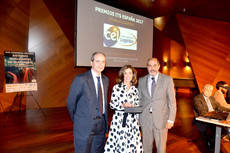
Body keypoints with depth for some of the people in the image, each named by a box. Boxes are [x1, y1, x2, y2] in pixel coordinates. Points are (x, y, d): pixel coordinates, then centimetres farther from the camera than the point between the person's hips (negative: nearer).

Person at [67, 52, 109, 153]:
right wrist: (77, 120, 4)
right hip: (84, 126, -5)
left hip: (101, 125, 6)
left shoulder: (105, 80, 6)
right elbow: (71, 102, -6)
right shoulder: (81, 79, -13)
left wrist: (104, 120, 13)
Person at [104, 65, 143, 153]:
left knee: (131, 143, 1)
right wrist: (123, 105, -16)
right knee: (119, 142, -1)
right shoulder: (116, 87, -1)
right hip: (119, 120, -2)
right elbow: (112, 105, -3)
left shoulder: (135, 90, 7)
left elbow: (137, 105, 13)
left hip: (132, 121, 2)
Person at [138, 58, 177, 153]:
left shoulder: (167, 79, -2)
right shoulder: (141, 81, 5)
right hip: (145, 119, 2)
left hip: (161, 119, -2)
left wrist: (171, 119, -6)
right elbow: (139, 100, 9)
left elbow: (172, 101, -2)